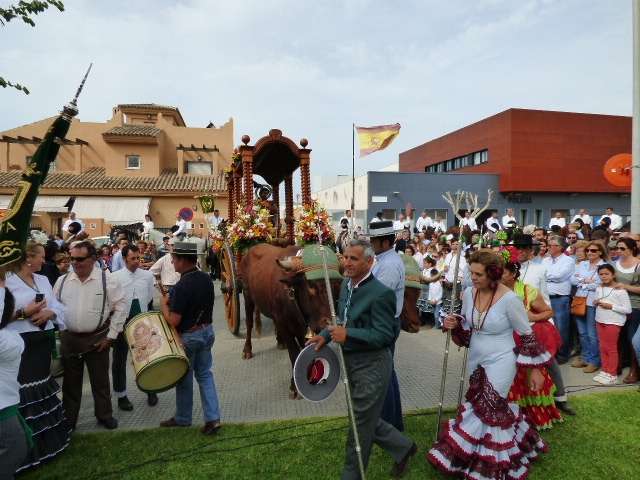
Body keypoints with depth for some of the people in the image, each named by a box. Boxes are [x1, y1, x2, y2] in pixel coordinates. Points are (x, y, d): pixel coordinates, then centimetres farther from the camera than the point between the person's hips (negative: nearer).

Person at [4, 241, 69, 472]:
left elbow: (58, 306, 8)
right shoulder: (7, 280, -11)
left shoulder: (43, 280, 10)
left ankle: (46, 441, 35)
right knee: (23, 392, -4)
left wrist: (49, 312, -12)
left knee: (41, 387, 18)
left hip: (42, 342, 7)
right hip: (20, 344, -7)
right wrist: (24, 312, -22)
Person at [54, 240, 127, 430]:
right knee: (71, 382, 16)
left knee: (100, 381, 12)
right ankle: (68, 419, 33)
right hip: (69, 339, 3)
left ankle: (104, 415, 31)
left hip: (97, 339, -2)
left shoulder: (107, 279, -10)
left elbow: (120, 307, -8)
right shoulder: (62, 281, 1)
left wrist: (111, 336, -9)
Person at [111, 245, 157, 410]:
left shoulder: (148, 275, 0)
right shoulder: (115, 277, -6)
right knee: (119, 359, 9)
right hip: (122, 322, -1)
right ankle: (121, 395, 25)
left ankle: (151, 390, 29)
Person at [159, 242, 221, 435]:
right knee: (205, 374, 16)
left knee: (184, 378, 13)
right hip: (207, 331, 7)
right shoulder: (206, 279, -2)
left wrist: (163, 303, -8)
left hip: (188, 336, -6)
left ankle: (183, 418, 32)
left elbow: (173, 321, -23)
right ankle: (212, 417, 12)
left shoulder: (182, 286, -25)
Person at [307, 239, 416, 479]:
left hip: (372, 366, -8)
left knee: (361, 424, 9)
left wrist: (347, 334, -28)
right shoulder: (346, 284, 3)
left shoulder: (381, 293, -23)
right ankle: (403, 447, 44)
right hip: (352, 362, 8)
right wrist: (326, 335, 0)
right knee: (366, 419, 22)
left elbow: (384, 335, -22)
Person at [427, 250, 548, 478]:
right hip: (477, 360, 6)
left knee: (484, 411, -4)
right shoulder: (468, 293, -5)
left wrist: (535, 370, -5)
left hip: (500, 362, -6)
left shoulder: (509, 299, -21)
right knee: (494, 409, 16)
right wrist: (455, 325, -12)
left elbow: (528, 335, -10)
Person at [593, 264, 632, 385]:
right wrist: (595, 302, -3)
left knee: (611, 348, 2)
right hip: (600, 321, 7)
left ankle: (612, 375, 14)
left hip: (613, 322, -6)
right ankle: (605, 371, 26)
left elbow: (628, 309, -16)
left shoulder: (620, 290, -15)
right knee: (603, 347, 14)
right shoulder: (599, 288, 5)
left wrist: (611, 306, -21)